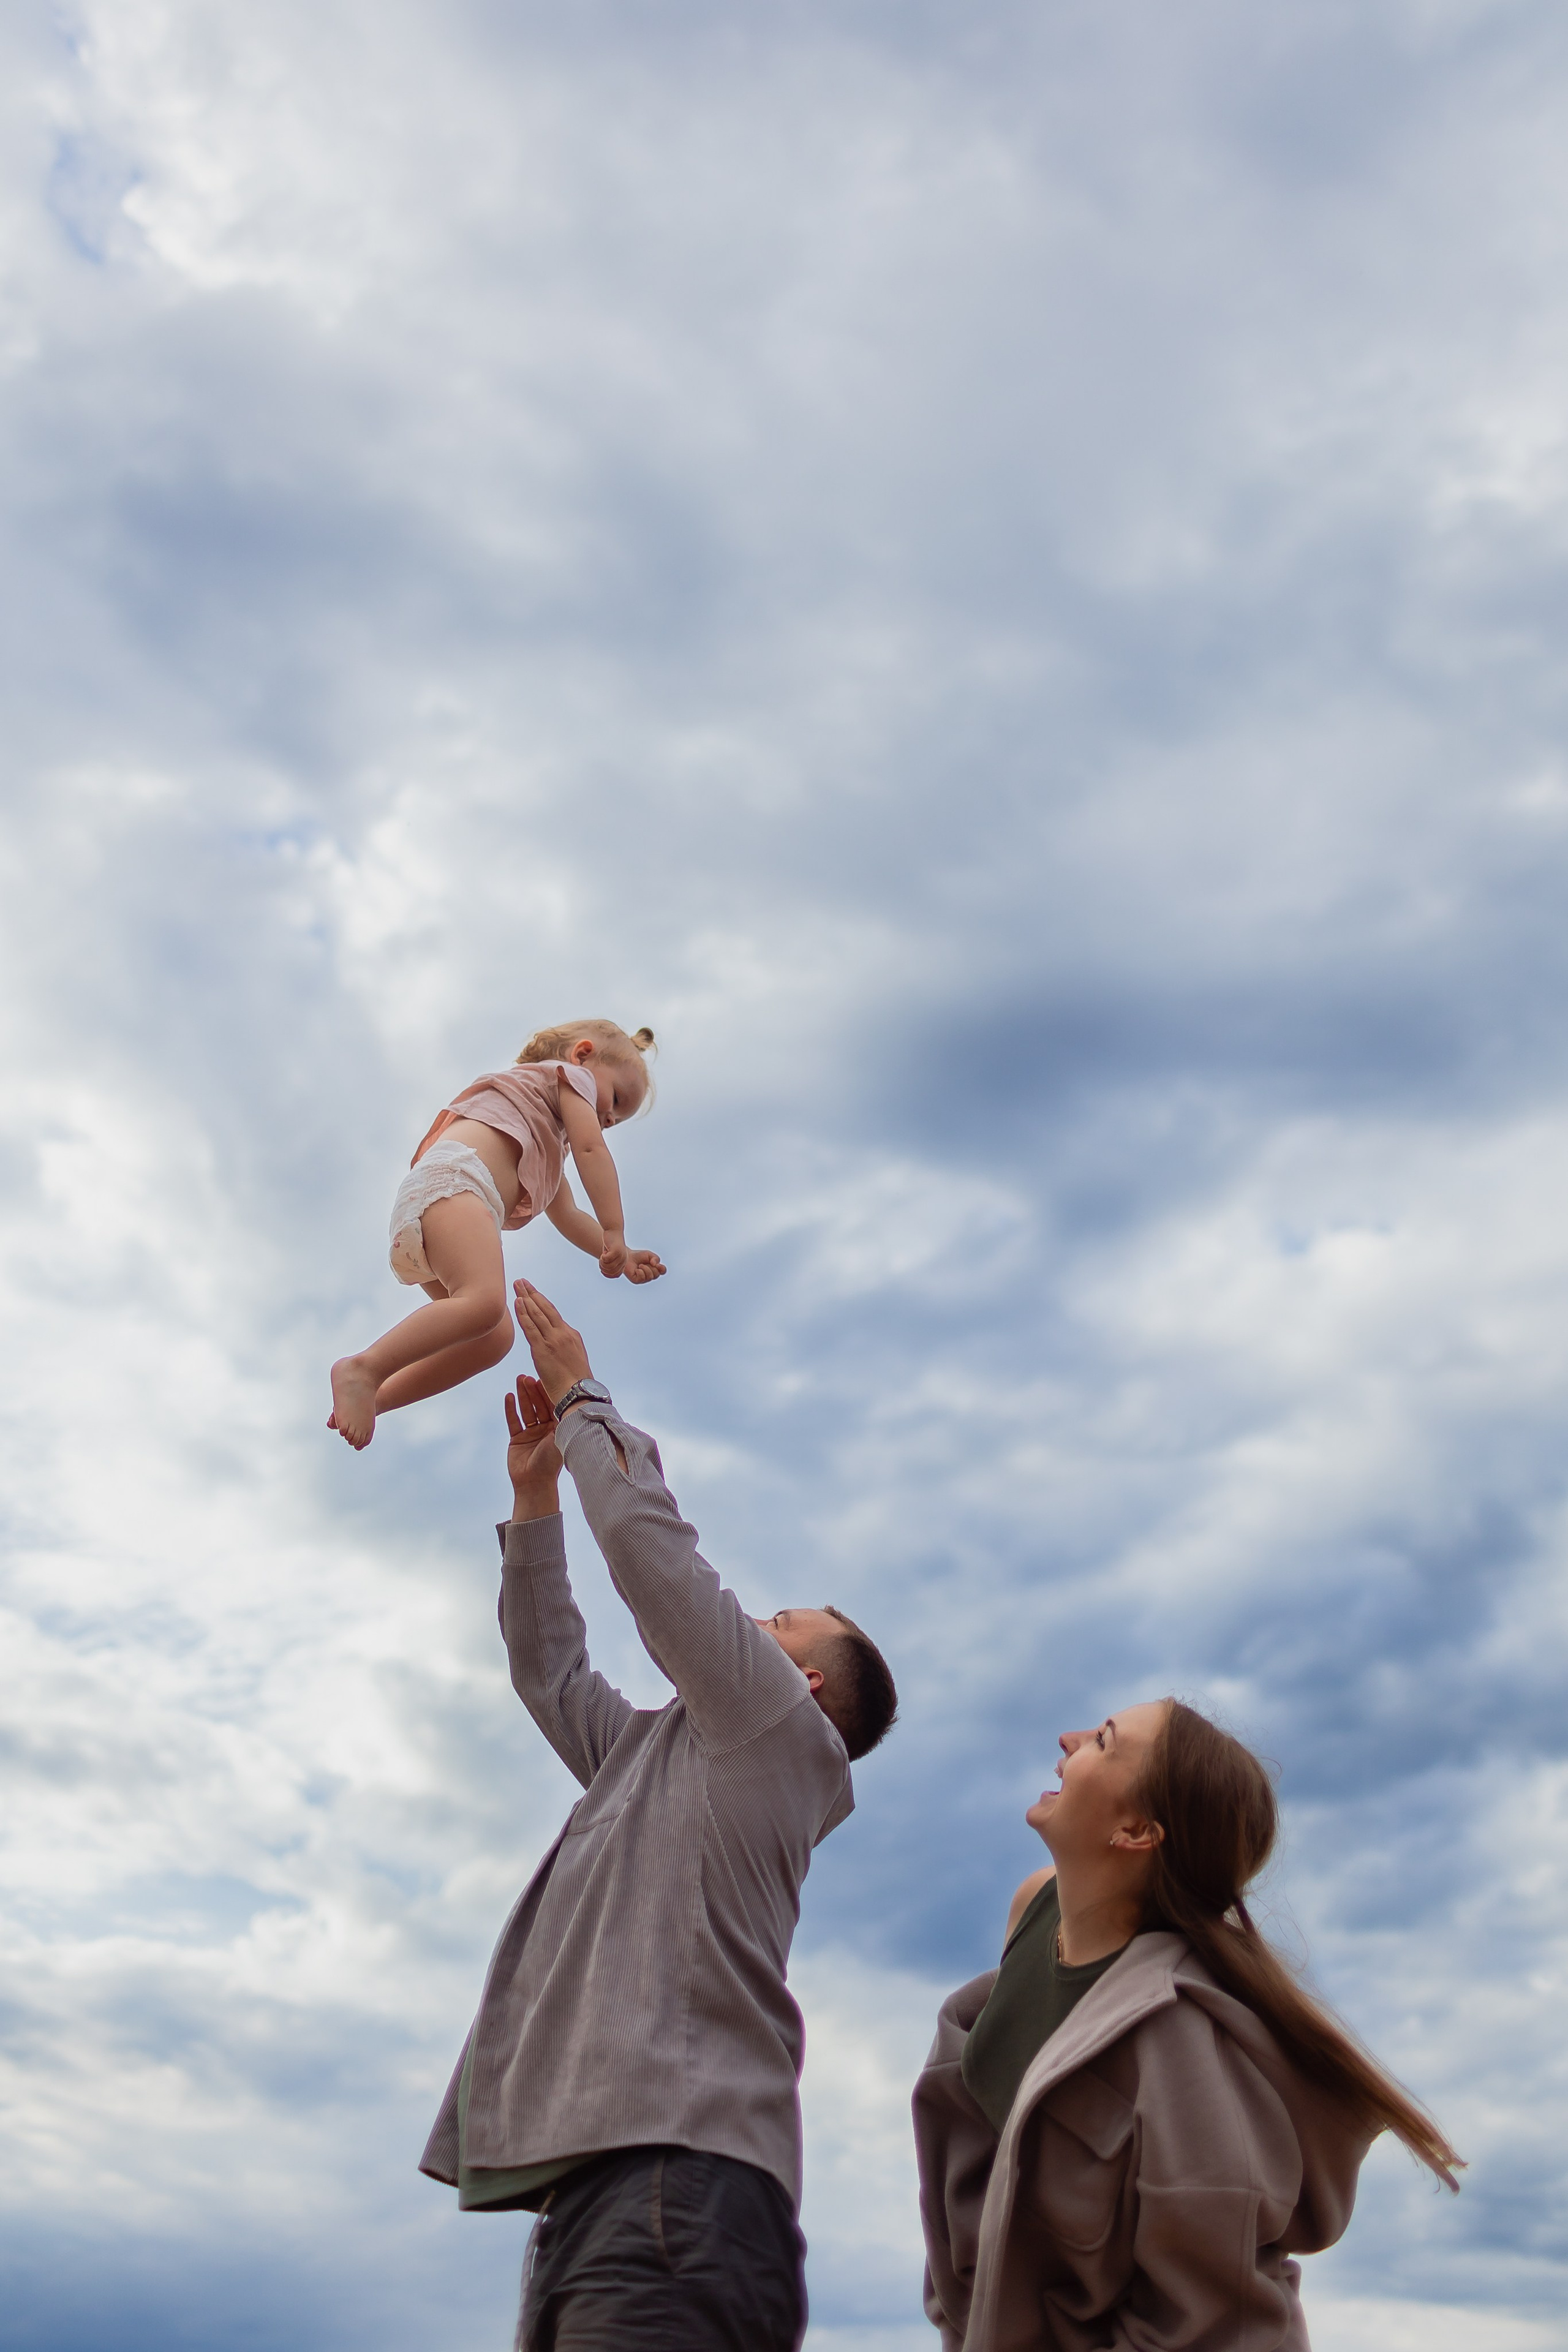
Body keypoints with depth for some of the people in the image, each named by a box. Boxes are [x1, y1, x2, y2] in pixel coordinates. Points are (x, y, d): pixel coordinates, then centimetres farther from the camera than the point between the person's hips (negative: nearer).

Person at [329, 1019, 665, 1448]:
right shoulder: (570, 1075, 18)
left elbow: (567, 1215, 44)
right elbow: (591, 1148, 2)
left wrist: (619, 1256, 32)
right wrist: (614, 1233, -4)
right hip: (450, 1177, -10)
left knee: (494, 1337, 4)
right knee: (484, 1301, -30)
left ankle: (375, 1397, 2)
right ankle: (364, 1369, -33)